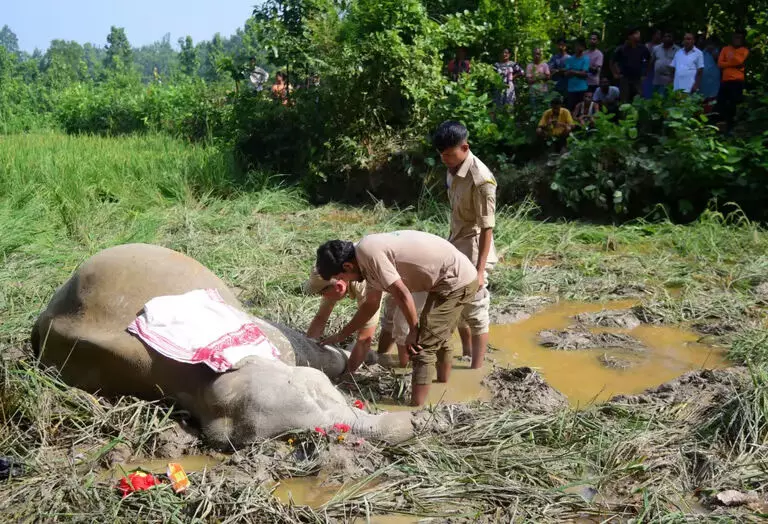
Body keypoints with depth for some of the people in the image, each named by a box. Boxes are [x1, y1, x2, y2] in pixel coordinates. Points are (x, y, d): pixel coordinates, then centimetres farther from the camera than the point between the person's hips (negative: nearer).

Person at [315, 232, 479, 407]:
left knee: (423, 345, -8)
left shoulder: (367, 252, -20)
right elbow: (371, 305, 21)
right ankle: (443, 381, 46)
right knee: (438, 337, 27)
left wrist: (414, 331, -8)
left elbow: (402, 295, -21)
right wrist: (340, 336, 27)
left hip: (456, 279, -10)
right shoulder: (369, 254, 10)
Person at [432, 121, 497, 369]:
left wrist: (480, 269, -23)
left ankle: (476, 370, 12)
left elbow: (487, 228, -22)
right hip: (456, 249, 9)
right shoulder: (452, 171, 3)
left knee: (475, 312, 1)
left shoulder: (481, 179, -23)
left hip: (473, 252, -9)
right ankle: (466, 357, 37)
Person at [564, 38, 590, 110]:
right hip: (571, 89, 3)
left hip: (582, 89, -3)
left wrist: (572, 71, -5)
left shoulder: (586, 59, 0)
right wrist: (578, 72, -12)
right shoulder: (570, 59, 10)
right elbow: (566, 73, 2)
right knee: (571, 108, 0)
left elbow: (584, 74, -8)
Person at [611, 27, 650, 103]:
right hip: (624, 79, -2)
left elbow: (649, 61, 20)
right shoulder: (621, 49, -3)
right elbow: (612, 62, 7)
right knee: (624, 102, 1)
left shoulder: (643, 49, 5)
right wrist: (615, 74, 4)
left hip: (638, 79, 2)